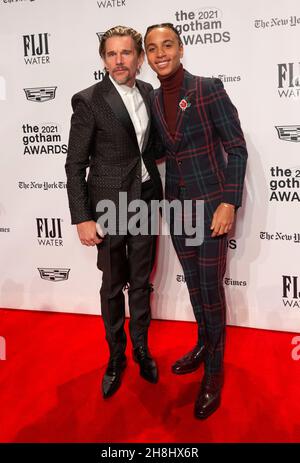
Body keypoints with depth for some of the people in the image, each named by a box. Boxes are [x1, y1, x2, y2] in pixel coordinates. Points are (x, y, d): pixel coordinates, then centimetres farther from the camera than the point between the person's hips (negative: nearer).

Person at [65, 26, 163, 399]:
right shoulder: (88, 101, -12)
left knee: (141, 281, 14)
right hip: (110, 205, -4)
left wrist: (157, 193, 7)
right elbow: (75, 166, -11)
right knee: (113, 286, 9)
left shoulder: (149, 93, 4)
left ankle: (141, 348, 33)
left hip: (146, 200, 4)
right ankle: (116, 357, 28)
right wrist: (82, 219, -14)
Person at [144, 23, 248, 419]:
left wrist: (229, 203, -18)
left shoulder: (209, 89, -12)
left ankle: (215, 369, 19)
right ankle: (203, 344, 39)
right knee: (193, 283, 17)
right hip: (176, 205, 6)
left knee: (211, 288, 1)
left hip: (210, 203, -5)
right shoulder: (154, 99, 5)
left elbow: (237, 149, -12)